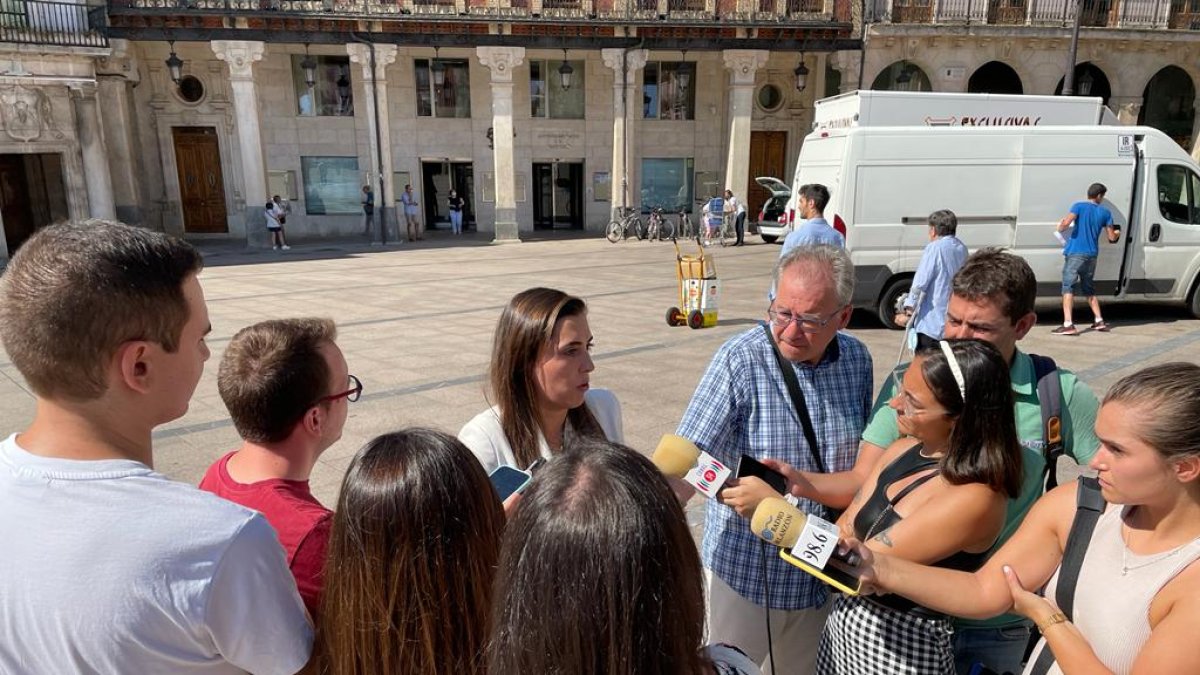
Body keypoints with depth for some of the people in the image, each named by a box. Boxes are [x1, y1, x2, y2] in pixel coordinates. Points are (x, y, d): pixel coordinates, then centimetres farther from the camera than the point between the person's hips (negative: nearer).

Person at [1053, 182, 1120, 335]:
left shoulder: (1079, 206, -1)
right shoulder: (1105, 212, 10)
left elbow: (1066, 223, -18)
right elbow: (1112, 237, 14)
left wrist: (1060, 227, 5)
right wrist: (1118, 233, 37)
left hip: (1076, 253, -5)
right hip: (1092, 254, 5)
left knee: (1068, 286, -7)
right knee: (1087, 287, 20)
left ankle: (1068, 324, -18)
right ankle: (1099, 321, 24)